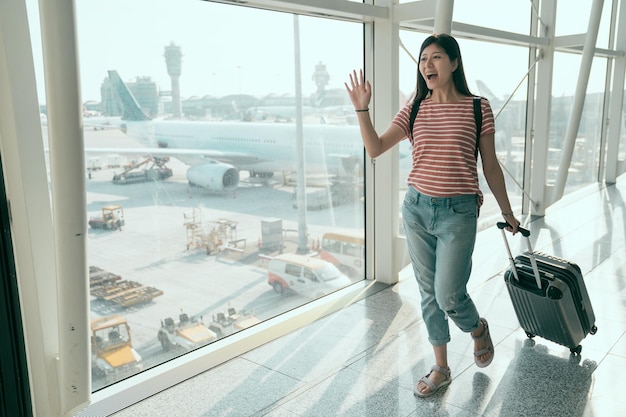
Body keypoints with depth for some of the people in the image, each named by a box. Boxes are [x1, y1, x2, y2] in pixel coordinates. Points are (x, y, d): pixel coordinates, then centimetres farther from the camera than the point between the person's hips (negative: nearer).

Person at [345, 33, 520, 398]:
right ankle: (441, 369, 29)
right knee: (429, 293, 12)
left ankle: (479, 328, 33)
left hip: (458, 213, -3)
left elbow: (491, 167, 3)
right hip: (417, 208, 4)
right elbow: (376, 148, -2)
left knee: (449, 297, -4)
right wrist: (362, 108, -14)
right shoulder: (415, 109, 4)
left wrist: (507, 211, 9)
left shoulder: (478, 108, -3)